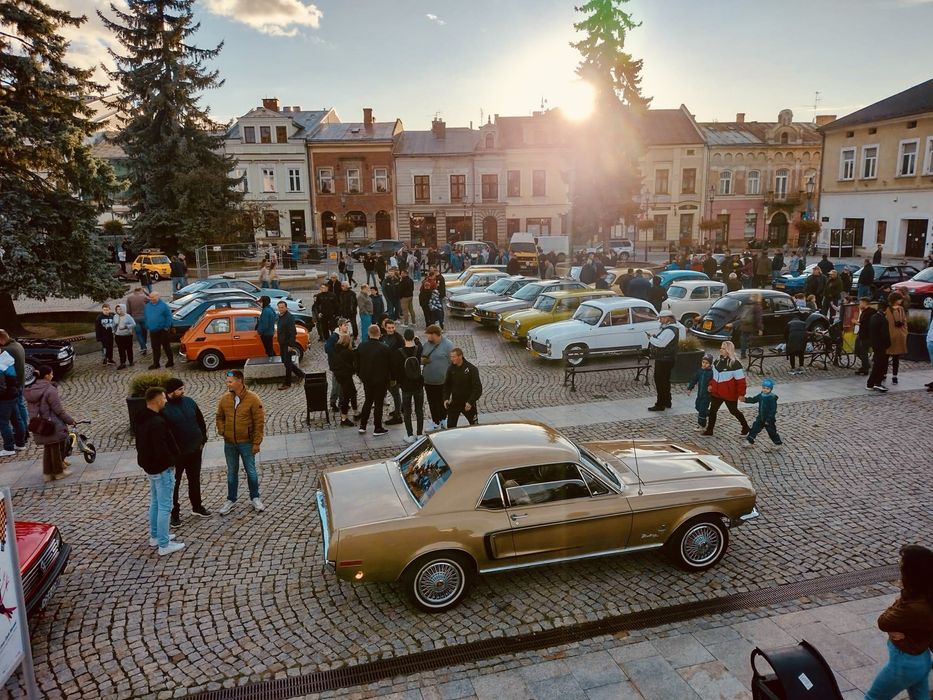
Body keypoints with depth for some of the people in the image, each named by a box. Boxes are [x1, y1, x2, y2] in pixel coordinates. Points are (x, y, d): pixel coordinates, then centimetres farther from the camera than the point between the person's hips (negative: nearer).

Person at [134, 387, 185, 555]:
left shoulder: (141, 418, 5)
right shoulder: (157, 423, -27)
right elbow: (161, 449, -29)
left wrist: (146, 459, 19)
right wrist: (172, 461, -12)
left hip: (149, 465, 10)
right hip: (162, 468, -10)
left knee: (155, 502, 22)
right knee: (165, 506, -1)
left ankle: (154, 536, 34)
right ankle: (164, 545, 5)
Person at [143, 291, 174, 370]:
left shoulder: (163, 305, -7)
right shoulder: (147, 306, 10)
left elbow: (169, 316, -7)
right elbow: (145, 317, 18)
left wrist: (166, 326, -10)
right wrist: (147, 326, 10)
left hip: (162, 331, -5)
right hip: (153, 331, 5)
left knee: (166, 346, 3)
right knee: (155, 348, 8)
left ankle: (170, 361, 15)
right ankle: (156, 363, 12)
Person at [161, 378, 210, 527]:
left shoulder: (189, 401, 0)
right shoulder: (163, 409, -17)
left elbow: (201, 421, 11)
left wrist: (203, 439, 8)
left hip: (195, 450, 5)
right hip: (176, 453, -5)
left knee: (195, 480, 19)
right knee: (174, 483, 7)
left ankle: (197, 506, 35)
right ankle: (174, 513, 20)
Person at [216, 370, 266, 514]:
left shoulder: (252, 399, -14)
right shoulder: (224, 399, -1)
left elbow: (259, 422, -11)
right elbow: (220, 417, 16)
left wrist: (256, 443, -12)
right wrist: (221, 431, -1)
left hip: (246, 443, -3)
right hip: (229, 444, 4)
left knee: (251, 471, 9)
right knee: (231, 472, 15)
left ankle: (255, 498, 25)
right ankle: (231, 500, 29)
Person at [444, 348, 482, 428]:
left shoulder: (471, 369, -13)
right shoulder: (451, 369, -1)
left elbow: (478, 388, -14)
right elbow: (447, 386, 11)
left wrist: (471, 402, -22)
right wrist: (446, 398, -3)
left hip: (468, 404, -3)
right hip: (454, 403, 3)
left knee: (474, 425, 8)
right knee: (450, 425, 3)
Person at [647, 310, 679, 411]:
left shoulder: (669, 330, -20)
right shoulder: (668, 329, 16)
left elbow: (661, 343, -30)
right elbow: (662, 341, 20)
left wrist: (651, 338, -15)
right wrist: (654, 337, 3)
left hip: (664, 361, -11)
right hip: (666, 360, 11)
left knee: (660, 381, -7)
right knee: (665, 381, 20)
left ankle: (660, 404, -3)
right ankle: (666, 402, 31)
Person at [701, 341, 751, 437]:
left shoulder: (735, 364, -20)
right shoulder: (718, 361, 3)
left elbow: (740, 380, -17)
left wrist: (741, 394, -17)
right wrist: (711, 385, 8)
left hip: (729, 394, -6)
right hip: (716, 393, 6)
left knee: (734, 411, 12)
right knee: (712, 410, 8)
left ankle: (745, 427, 35)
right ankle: (709, 430, 18)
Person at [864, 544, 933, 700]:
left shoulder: (915, 609, -37)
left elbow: (883, 622, -21)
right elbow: (895, 616, 2)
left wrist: (898, 601, -11)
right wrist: (897, 628, -16)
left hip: (904, 663, -8)